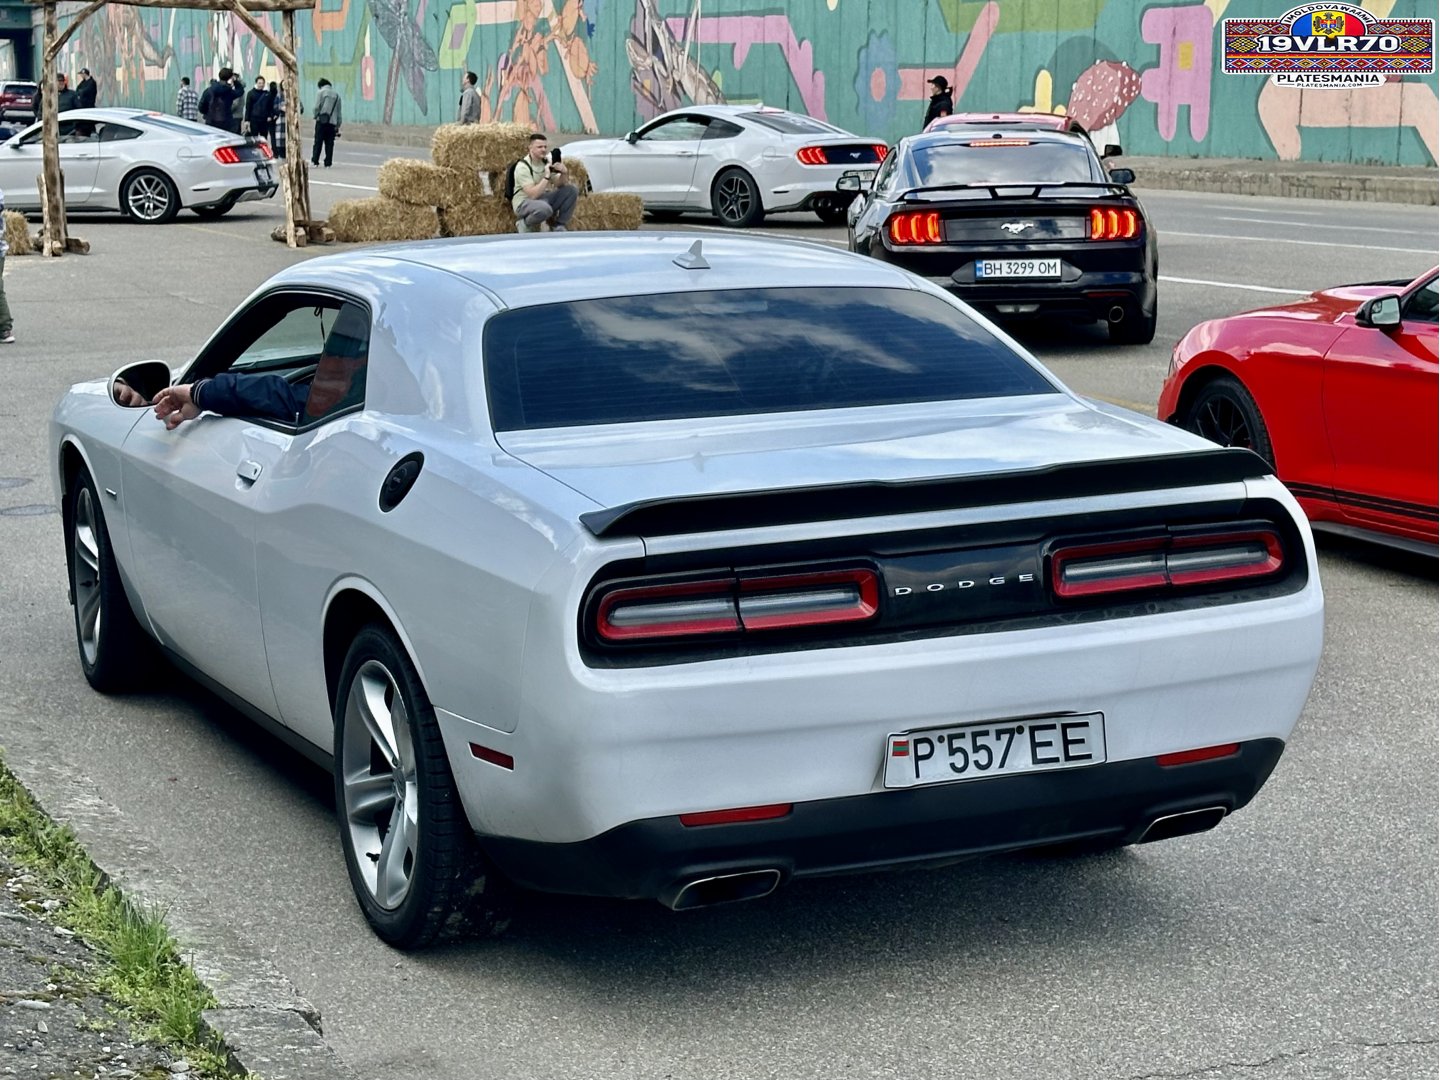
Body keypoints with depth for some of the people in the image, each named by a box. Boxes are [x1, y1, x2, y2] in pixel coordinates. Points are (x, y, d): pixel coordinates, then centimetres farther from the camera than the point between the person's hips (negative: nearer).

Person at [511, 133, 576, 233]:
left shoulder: (547, 161, 3)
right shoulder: (522, 166, -19)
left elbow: (559, 186, 5)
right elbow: (533, 195, -27)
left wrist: (562, 174, -16)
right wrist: (547, 176, -29)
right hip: (525, 202, -7)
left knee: (571, 190, -9)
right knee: (545, 208, -40)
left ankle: (559, 227, 1)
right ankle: (524, 224, -8)